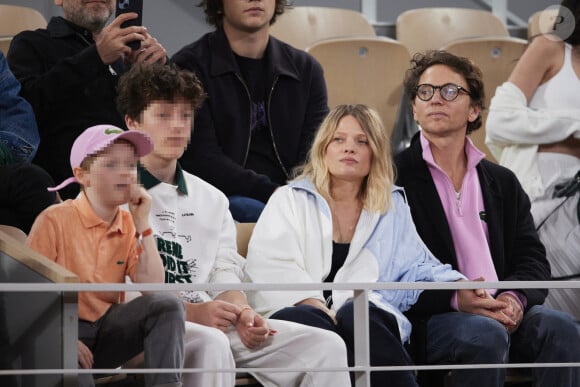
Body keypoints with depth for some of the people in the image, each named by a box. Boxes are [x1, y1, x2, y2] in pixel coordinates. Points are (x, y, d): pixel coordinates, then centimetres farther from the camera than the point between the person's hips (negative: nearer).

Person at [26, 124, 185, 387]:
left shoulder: (129, 227, 7)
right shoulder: (55, 220, -8)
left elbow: (153, 287, -6)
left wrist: (142, 224, -7)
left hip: (106, 330, 5)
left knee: (167, 304, -21)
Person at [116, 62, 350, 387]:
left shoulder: (211, 199, 24)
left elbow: (225, 275, 16)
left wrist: (243, 313, -8)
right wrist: (190, 312, -19)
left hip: (215, 323, 7)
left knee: (327, 346, -11)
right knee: (211, 343, -40)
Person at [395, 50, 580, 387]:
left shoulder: (503, 183, 22)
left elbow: (532, 259, 13)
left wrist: (515, 299, -11)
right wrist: (454, 299, -20)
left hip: (502, 312, 4)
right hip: (428, 318, -4)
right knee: (485, 334, -35)